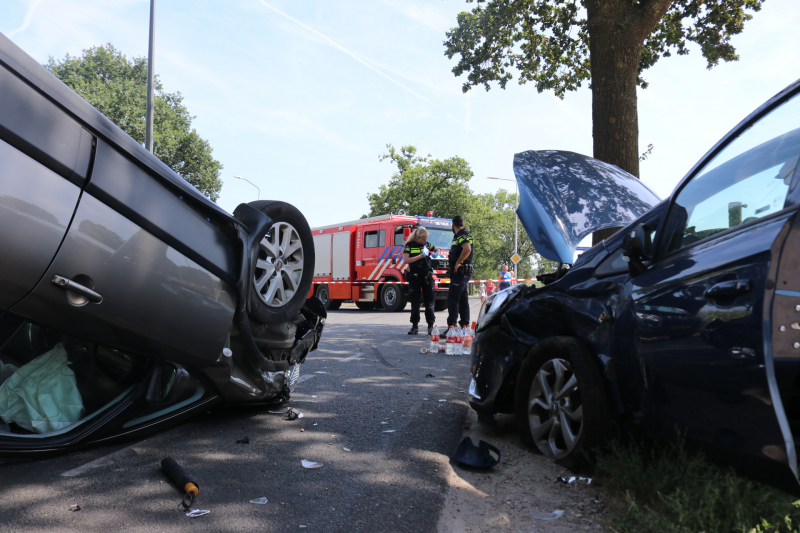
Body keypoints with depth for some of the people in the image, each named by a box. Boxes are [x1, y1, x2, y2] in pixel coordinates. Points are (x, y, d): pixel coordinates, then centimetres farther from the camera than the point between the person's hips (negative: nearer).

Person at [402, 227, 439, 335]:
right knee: (415, 302, 3)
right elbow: (405, 260, -14)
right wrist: (420, 256, -18)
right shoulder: (410, 245, -3)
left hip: (427, 276, 3)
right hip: (414, 276, -3)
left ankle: (431, 325, 9)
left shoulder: (427, 244, 9)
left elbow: (436, 249, 27)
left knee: (429, 302, 2)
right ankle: (415, 326, 10)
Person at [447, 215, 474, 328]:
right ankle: (465, 325, 16)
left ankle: (452, 325, -14)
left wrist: (458, 263, -23)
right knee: (463, 299, 12)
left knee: (452, 298, -12)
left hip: (460, 271, -11)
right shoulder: (460, 235, 19)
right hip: (463, 272, 11)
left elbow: (467, 249, -31)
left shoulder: (462, 235, -13)